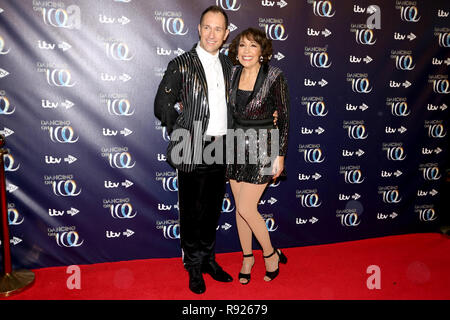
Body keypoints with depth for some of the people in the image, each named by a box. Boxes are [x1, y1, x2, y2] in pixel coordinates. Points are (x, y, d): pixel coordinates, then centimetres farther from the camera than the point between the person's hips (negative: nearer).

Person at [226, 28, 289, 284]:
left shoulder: (274, 76, -11)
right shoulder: (233, 73, 3)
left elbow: (284, 118, -8)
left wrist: (280, 156, -10)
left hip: (263, 147, -5)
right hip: (237, 146, 5)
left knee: (246, 209, -6)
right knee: (241, 207, 11)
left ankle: (271, 254, 18)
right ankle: (248, 257, 30)